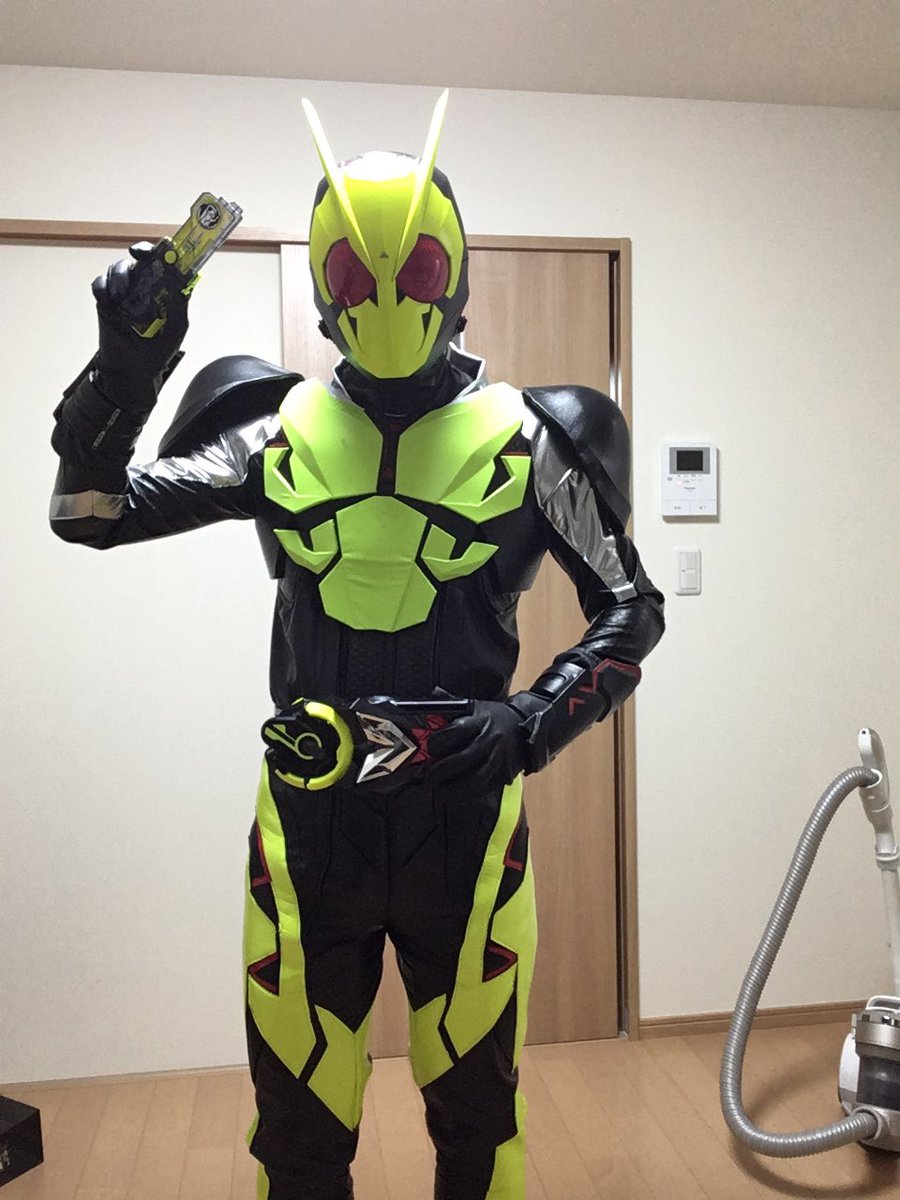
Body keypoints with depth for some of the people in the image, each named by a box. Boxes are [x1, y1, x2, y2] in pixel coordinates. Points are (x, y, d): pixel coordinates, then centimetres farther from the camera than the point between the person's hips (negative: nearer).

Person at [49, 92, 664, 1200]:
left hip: (464, 821, 0)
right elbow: (89, 513, 4)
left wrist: (530, 724, -13)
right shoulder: (280, 431, 2)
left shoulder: (523, 437, -2)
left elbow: (631, 609, 3)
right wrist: (124, 373, -12)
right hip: (310, 823, 1)